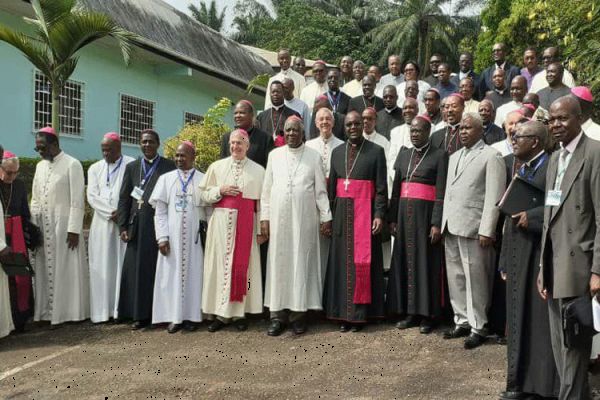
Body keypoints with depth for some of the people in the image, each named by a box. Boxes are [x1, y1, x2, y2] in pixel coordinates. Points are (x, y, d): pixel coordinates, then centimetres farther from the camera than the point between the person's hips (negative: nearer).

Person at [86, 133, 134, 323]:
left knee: (123, 264, -1)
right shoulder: (95, 168, 12)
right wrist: (111, 213, -10)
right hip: (102, 224, 3)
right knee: (101, 267, 2)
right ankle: (102, 310, 5)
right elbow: (92, 196, 3)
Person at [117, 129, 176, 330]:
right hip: (137, 228, 3)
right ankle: (141, 315, 12)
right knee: (137, 270, 4)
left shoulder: (169, 166, 3)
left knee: (158, 269, 1)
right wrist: (123, 226, 2)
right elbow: (124, 198, 10)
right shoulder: (131, 167, 13)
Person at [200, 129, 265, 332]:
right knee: (220, 264, 0)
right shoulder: (216, 167, 9)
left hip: (246, 223, -1)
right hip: (221, 221, 1)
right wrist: (220, 190, -9)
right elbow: (204, 194, 10)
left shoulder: (258, 170, 5)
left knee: (242, 265, 0)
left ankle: (239, 312, 7)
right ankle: (219, 313, 6)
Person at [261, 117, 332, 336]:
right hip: (278, 219, 2)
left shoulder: (313, 156, 4)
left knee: (301, 263, 0)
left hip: (304, 219, -1)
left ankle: (298, 312, 7)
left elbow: (320, 190, 3)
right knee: (278, 263, 2)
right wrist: (264, 217, 3)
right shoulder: (274, 155, 9)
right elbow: (267, 189, 9)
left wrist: (326, 217, -2)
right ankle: (277, 314, 7)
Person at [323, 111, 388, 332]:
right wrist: (330, 215, 5)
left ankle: (360, 313, 8)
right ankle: (343, 313, 13)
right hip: (342, 212, 4)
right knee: (342, 261, 5)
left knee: (362, 261, 0)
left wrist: (379, 214, -13)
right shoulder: (337, 152, 12)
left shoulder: (376, 151, 0)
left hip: (365, 212, -4)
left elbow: (381, 187, -4)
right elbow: (331, 186, 11)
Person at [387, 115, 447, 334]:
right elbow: (396, 188, 11)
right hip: (405, 213, 5)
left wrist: (437, 223, -15)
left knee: (426, 262, 0)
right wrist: (393, 218, 5)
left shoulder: (439, 155, -4)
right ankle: (410, 312, 17)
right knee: (405, 261, 7)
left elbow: (441, 193, -9)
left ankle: (427, 314, 10)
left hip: (426, 213, -5)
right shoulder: (404, 154, 11)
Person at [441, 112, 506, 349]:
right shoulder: (454, 157, 21)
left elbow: (494, 197, -10)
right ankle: (462, 321, 21)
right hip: (451, 227, 7)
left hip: (473, 228, -7)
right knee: (455, 278, 11)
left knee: (475, 278, -2)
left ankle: (478, 327, 7)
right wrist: (443, 223, 12)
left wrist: (486, 230, -16)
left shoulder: (491, 156, -3)